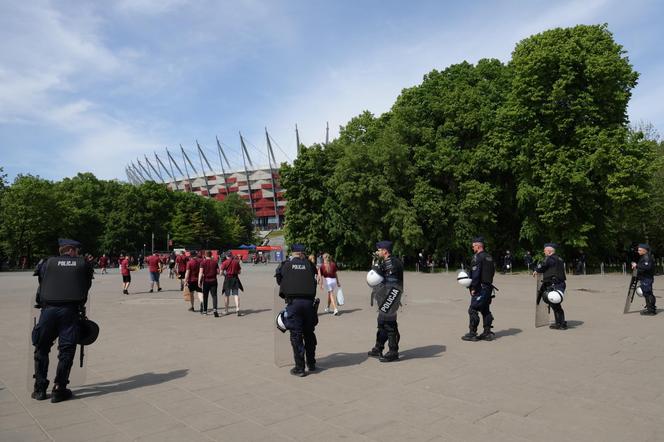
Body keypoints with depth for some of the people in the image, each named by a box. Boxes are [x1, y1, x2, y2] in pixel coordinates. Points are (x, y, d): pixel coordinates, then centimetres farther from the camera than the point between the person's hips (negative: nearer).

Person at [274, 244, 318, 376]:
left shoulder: (285, 265, 5)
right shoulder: (309, 265, 8)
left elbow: (279, 280, 17)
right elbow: (314, 280, 12)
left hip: (293, 302, -2)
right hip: (309, 302, 2)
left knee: (296, 335, 4)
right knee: (309, 333, 16)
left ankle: (299, 368, 6)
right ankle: (311, 364, 28)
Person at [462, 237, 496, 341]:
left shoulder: (477, 257, -13)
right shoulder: (489, 257, 15)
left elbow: (475, 274, -19)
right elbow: (493, 271, 18)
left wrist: (473, 288, -16)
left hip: (480, 288, -9)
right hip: (489, 287, 9)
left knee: (473, 310, -4)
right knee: (485, 310, 14)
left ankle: (472, 334, -2)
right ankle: (487, 333, 16)